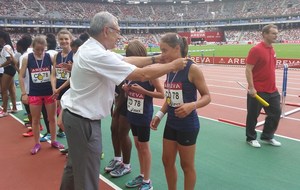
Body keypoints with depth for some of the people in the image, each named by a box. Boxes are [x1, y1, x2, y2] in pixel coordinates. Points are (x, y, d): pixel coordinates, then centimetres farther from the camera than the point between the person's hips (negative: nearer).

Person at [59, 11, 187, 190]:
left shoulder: (91, 48, 5)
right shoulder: (97, 55, -26)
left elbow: (127, 60, 5)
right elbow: (142, 74, -25)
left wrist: (156, 59, -1)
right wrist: (173, 66, -13)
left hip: (77, 114, 10)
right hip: (83, 120, -10)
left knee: (76, 165, 26)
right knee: (87, 174, 5)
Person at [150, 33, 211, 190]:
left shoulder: (192, 69, -17)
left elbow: (207, 96, -14)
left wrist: (192, 105, -32)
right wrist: (159, 115, 7)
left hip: (187, 125, -7)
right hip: (171, 123, 7)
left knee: (187, 165, 10)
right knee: (167, 161, 17)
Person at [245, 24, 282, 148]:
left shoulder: (272, 50, 11)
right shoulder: (256, 50, -14)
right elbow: (248, 70, -17)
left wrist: (273, 86, 19)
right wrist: (251, 88, -21)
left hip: (272, 90, 8)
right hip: (258, 91, -8)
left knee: (276, 113, 13)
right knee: (253, 115, 6)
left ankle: (267, 137, 30)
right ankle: (251, 138, 24)